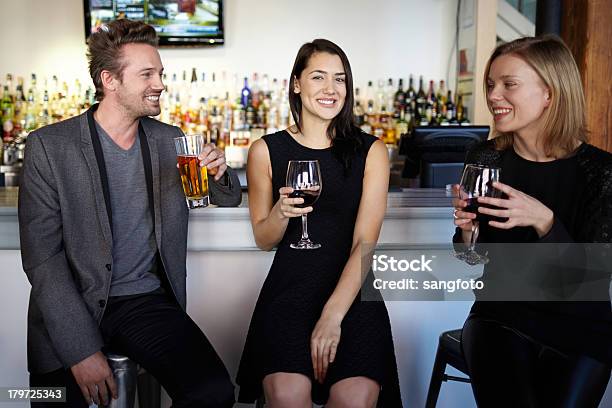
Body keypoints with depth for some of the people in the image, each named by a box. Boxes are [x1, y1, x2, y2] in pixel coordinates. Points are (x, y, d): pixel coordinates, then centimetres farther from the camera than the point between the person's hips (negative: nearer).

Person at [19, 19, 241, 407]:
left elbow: (229, 199, 17)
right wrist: (82, 349, -16)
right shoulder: (48, 146, -6)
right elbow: (41, 258, -9)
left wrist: (221, 173, -7)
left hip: (147, 300, 3)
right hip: (71, 308, -2)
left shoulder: (171, 140, 6)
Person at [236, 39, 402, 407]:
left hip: (352, 291, 0)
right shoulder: (266, 150, 6)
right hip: (288, 289, 0)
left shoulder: (371, 151, 4)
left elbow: (365, 242, -5)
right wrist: (281, 211, -12)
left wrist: (332, 315, -16)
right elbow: (264, 240, 12)